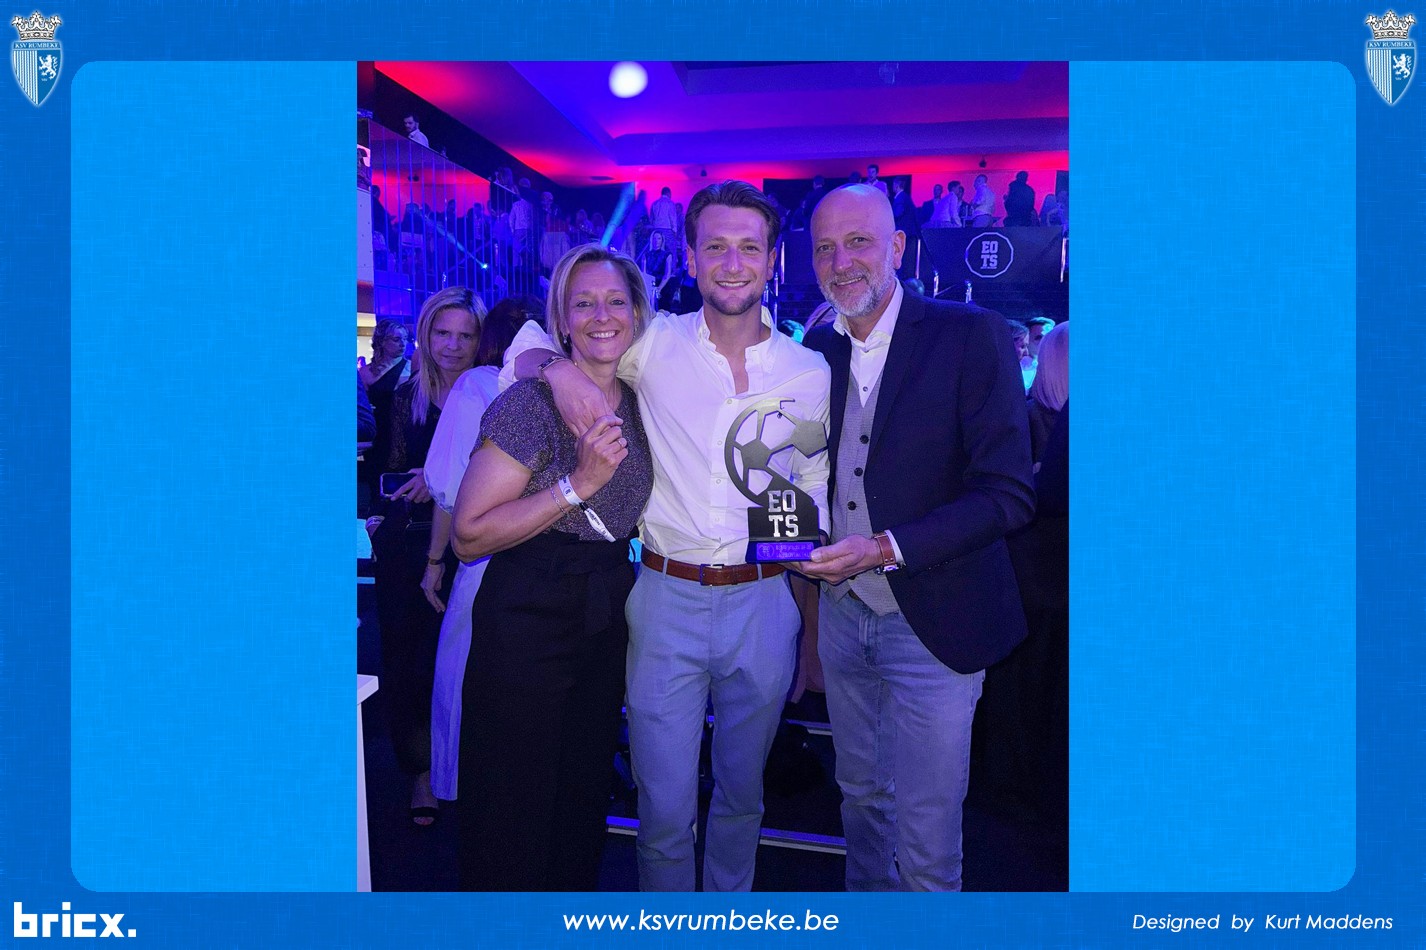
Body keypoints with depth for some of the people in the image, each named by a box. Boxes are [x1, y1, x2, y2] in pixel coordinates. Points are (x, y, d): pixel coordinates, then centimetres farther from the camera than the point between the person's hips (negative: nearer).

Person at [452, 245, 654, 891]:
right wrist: (578, 484, -23)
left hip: (608, 615, 6)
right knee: (517, 805, 7)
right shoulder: (532, 401, -14)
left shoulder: (639, 402, 6)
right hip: (527, 617, -6)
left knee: (586, 795, 18)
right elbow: (470, 535, -17)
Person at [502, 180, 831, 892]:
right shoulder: (654, 345, -3)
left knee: (741, 796, 19)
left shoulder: (810, 373, 1)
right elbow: (529, 344, 8)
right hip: (665, 600, -1)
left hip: (762, 602, 2)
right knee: (664, 810, 7)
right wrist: (559, 368, -17)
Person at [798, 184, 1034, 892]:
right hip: (841, 613, 5)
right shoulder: (816, 350, 5)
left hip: (932, 624, -5)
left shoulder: (972, 337, -12)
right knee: (860, 796, 23)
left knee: (926, 842, 5)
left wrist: (886, 549, -23)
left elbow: (1008, 494, -17)